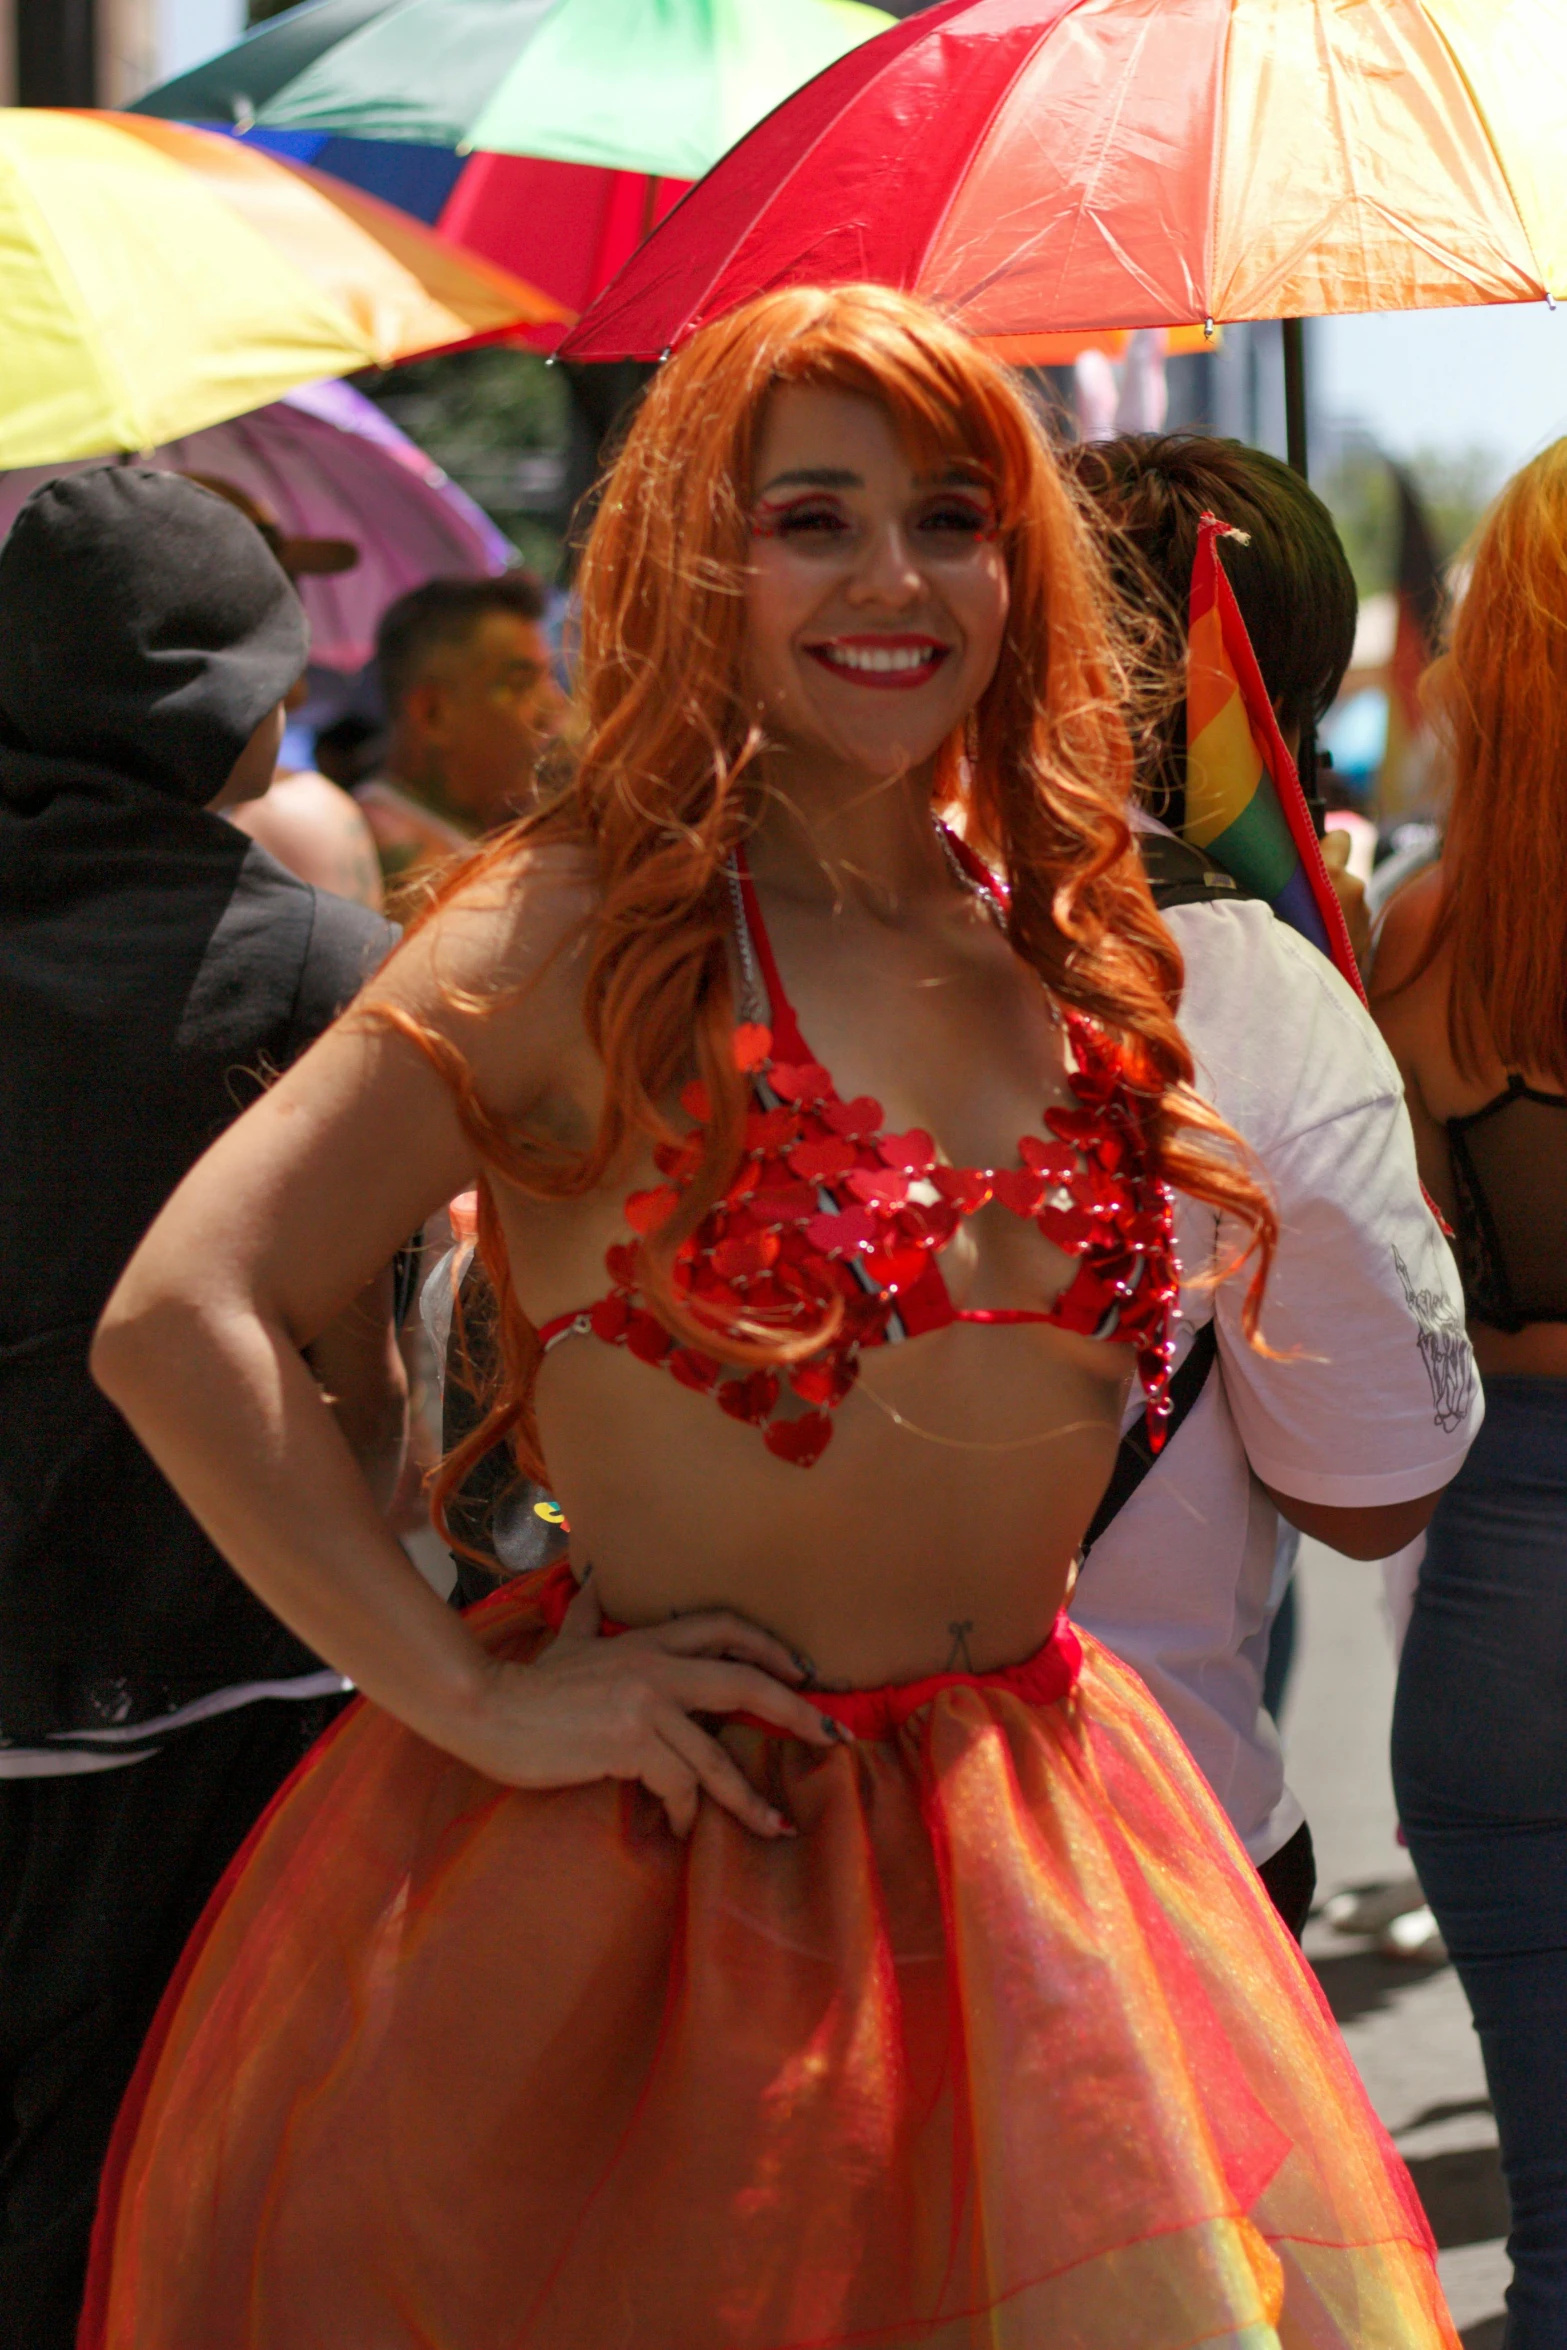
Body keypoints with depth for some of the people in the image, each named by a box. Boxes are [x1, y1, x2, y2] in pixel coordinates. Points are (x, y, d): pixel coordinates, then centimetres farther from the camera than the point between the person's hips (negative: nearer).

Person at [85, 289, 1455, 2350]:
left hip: (1030, 1858, 6)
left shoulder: (1054, 937, 8)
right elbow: (179, 1325, -19)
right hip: (662, 1864, -6)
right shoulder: (590, 930, -11)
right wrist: (476, 1702, -17)